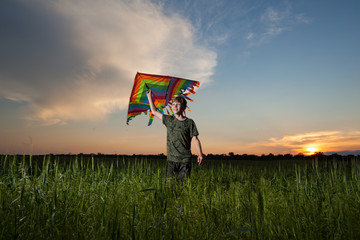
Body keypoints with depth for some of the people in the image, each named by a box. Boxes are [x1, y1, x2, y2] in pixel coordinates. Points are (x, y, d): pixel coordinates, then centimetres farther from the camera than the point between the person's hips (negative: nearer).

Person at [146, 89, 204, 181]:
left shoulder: (189, 122, 1)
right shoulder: (169, 120, 9)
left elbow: (195, 139, -1)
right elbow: (154, 111, 20)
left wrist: (200, 154, -12)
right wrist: (149, 96, 22)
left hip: (185, 158, -2)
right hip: (171, 158, 3)